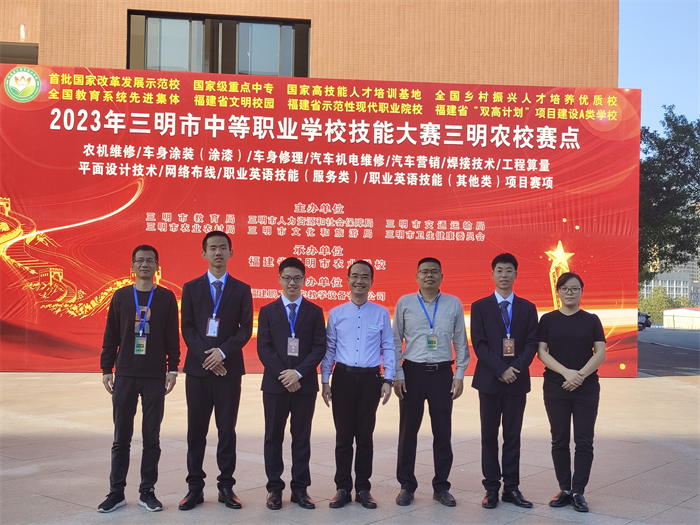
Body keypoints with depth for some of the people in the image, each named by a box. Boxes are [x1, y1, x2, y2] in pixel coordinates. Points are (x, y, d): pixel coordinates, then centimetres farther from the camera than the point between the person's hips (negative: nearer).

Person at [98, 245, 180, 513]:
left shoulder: (167, 298, 3)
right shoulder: (120, 296, 5)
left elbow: (173, 338, 3)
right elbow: (110, 337, 6)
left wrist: (172, 370, -2)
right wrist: (106, 370, 3)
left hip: (155, 377, -1)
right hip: (125, 376, 1)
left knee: (151, 437, 4)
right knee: (121, 437, 5)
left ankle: (147, 492, 13)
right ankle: (116, 492, 13)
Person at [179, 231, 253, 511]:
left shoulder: (241, 289, 6)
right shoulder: (191, 288, 7)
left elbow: (245, 330, 0)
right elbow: (187, 329, 2)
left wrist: (222, 352, -13)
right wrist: (206, 356, -11)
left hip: (229, 368, 0)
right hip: (198, 367, 1)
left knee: (227, 430, 4)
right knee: (196, 431, 4)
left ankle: (226, 487, 11)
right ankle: (195, 487, 11)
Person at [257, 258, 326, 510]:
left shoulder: (314, 311, 6)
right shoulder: (268, 311, 6)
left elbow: (320, 347, -1)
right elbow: (263, 348, -1)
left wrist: (299, 372, -13)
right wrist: (283, 375, -12)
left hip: (305, 383, 0)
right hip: (275, 383, 0)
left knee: (302, 438, 5)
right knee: (273, 437, 5)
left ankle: (300, 489, 12)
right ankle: (274, 489, 14)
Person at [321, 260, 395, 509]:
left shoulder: (381, 313, 3)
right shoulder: (336, 313, 4)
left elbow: (388, 348, 4)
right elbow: (329, 349, 6)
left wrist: (388, 380, -2)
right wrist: (325, 381, 3)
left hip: (370, 378, 0)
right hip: (343, 377, 0)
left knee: (365, 435, 7)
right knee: (343, 435, 5)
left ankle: (363, 488, 18)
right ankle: (343, 488, 15)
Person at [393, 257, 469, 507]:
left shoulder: (454, 304, 3)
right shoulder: (404, 303, 1)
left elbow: (461, 342, 5)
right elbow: (395, 342, 2)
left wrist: (459, 375, 0)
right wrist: (397, 375, -3)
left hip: (442, 373, 1)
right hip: (412, 372, -1)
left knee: (443, 431, 7)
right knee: (408, 431, 6)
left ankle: (441, 486, 20)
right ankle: (407, 485, 18)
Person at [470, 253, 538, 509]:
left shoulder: (527, 308, 8)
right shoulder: (480, 307, 2)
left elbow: (531, 343, 1)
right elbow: (479, 344, -6)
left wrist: (516, 368, -14)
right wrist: (501, 370, -15)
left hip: (517, 381, 1)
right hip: (489, 380, -1)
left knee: (513, 436, 6)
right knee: (489, 436, 4)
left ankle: (512, 488, 13)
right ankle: (491, 488, 10)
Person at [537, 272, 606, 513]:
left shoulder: (591, 320, 4)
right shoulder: (548, 319, 3)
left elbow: (600, 353, -2)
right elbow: (541, 352, -4)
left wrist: (581, 375, -16)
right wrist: (566, 372, -17)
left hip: (587, 388, 0)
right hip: (555, 387, 0)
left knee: (584, 440, 1)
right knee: (560, 439, 6)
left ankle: (578, 492, 8)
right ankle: (564, 489, 16)